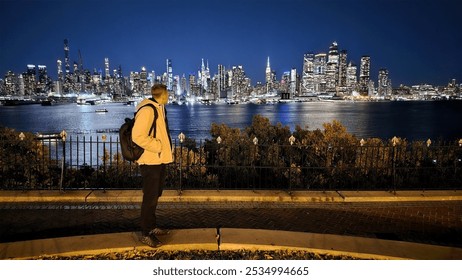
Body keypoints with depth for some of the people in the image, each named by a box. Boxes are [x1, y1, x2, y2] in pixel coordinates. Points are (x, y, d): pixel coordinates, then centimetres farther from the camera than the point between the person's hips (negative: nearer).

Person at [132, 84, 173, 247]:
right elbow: (138, 136, -24)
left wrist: (165, 151, 12)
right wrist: (157, 146, -19)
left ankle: (152, 227, 34)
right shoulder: (147, 110, -18)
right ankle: (145, 234, 11)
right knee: (150, 198, -1)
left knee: (155, 196, 19)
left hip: (160, 160, 10)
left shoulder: (159, 109, 13)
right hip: (150, 161, -10)